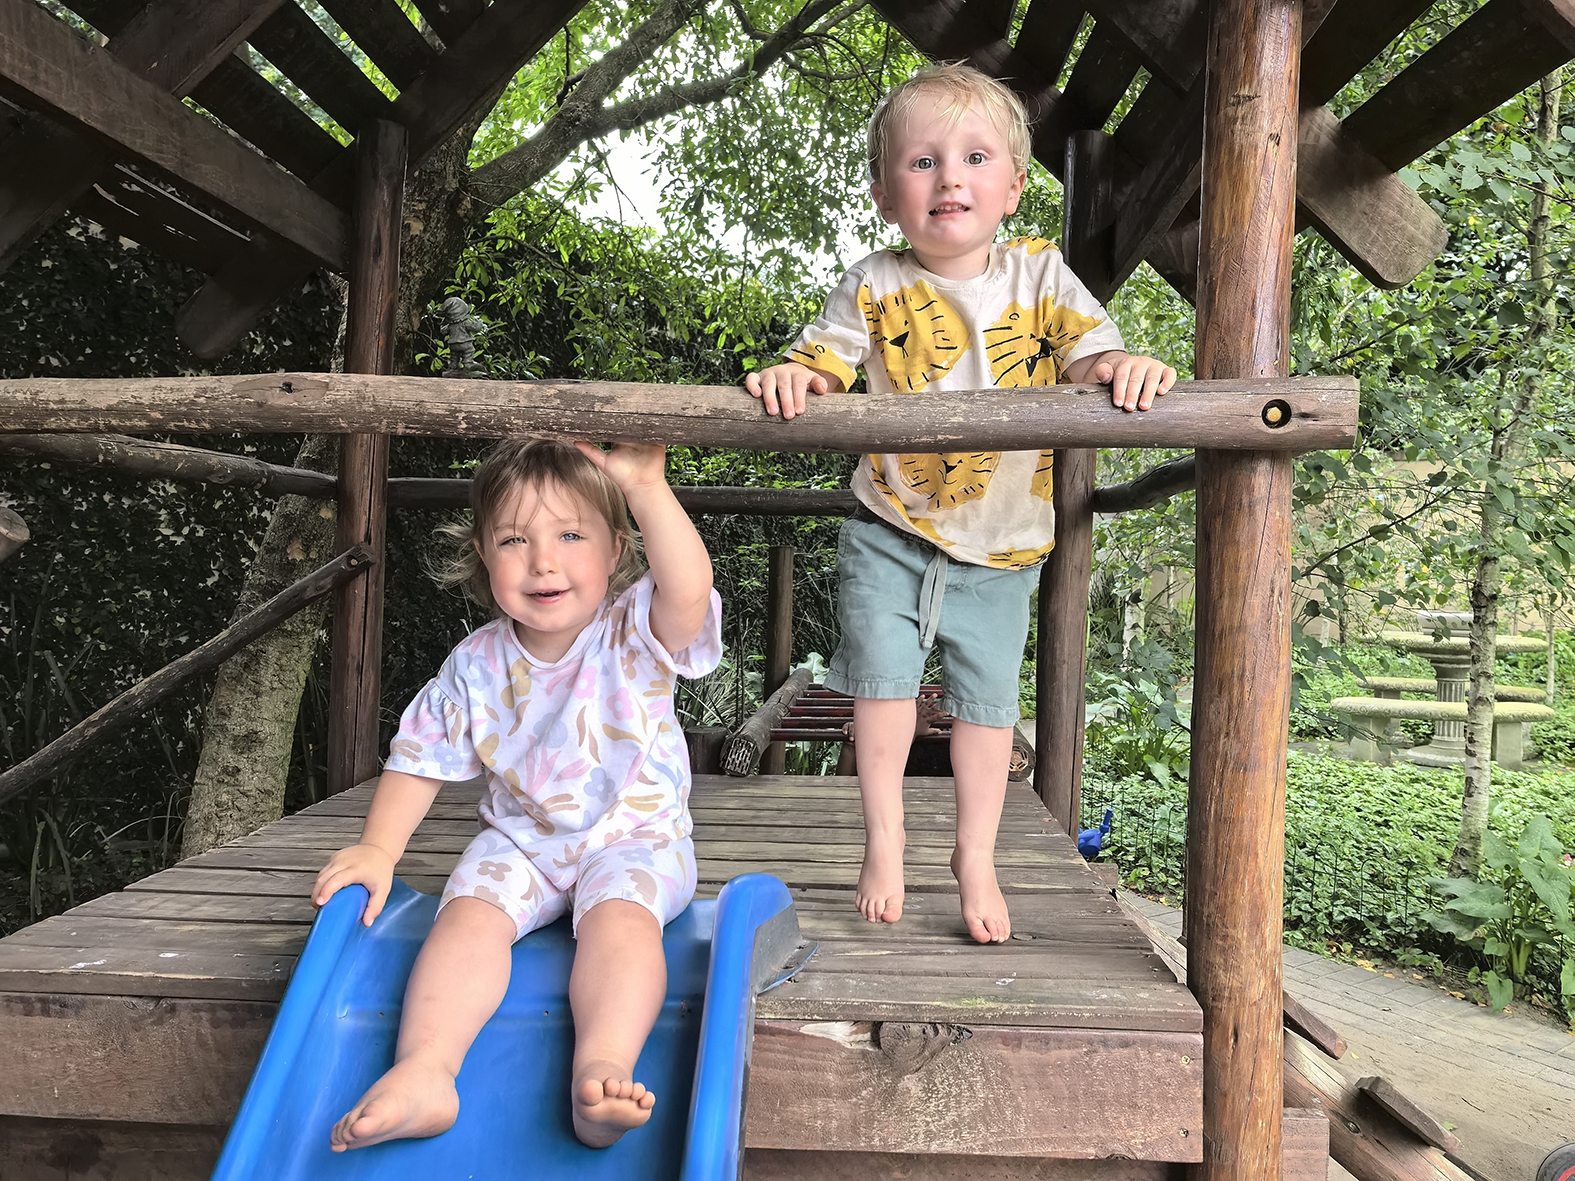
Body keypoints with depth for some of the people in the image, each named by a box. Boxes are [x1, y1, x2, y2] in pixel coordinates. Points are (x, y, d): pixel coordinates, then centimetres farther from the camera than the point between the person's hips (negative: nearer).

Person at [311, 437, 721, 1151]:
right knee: (469, 909, -23)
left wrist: (646, 487, -46)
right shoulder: (478, 664, -2)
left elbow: (689, 593, -37)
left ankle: (600, 1070, -43)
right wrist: (378, 848, -1)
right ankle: (423, 1072, -32)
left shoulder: (635, 634, -13)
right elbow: (423, 757, 7)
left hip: (636, 836, -3)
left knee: (619, 915, -32)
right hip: (522, 838, 3)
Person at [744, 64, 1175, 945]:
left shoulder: (1040, 275, -3)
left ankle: (976, 854, 29)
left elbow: (1089, 349, -10)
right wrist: (791, 377, -27)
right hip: (891, 532, -1)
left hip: (1001, 547, 1)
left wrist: (1123, 367, -33)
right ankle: (884, 841, 22)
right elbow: (823, 356, -3)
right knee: (884, 679, -2)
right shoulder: (877, 287, -4)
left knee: (988, 700, 10)